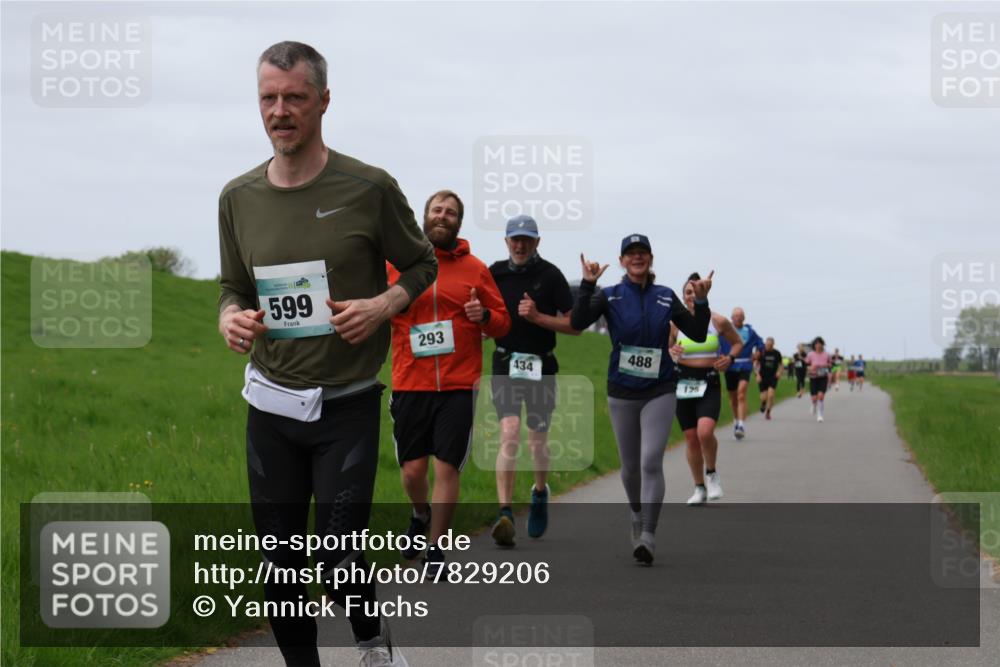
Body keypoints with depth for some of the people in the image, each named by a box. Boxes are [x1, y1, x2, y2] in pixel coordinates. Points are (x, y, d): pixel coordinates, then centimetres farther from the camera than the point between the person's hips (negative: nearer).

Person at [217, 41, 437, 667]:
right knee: (281, 565, 7)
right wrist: (231, 316, -7)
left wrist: (382, 305, -13)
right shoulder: (239, 197, 4)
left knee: (337, 561, -8)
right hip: (271, 402, 4)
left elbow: (422, 264, 6)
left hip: (347, 404, -3)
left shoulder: (369, 187, -7)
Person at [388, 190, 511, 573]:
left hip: (459, 386, -1)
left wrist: (484, 316, -10)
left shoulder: (475, 269, 6)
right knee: (412, 470, 3)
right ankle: (421, 516, 37)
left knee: (446, 469, -4)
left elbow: (502, 322, 11)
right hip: (410, 384, 1)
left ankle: (436, 549, 10)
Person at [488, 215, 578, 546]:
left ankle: (540, 492, 38)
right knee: (509, 434, -16)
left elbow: (575, 326, -2)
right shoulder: (495, 273, 6)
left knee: (538, 441, 8)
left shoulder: (550, 275, -2)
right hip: (506, 364, 0)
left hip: (541, 366, 0)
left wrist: (538, 317, -14)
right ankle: (505, 514, -21)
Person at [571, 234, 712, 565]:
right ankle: (637, 517, 36)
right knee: (630, 466, 10)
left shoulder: (666, 297, 5)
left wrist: (701, 302, -9)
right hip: (621, 392, 1)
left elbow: (697, 334, 5)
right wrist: (588, 284, -23)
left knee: (651, 462, -14)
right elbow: (577, 323, -15)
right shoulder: (609, 296, 1)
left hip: (659, 391, -1)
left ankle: (647, 537, -16)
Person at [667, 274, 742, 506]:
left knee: (705, 431, -24)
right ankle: (700, 489, 21)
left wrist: (730, 358, -6)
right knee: (691, 438, 5)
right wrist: (671, 353, -11)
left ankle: (712, 473, 4)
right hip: (683, 382, 2)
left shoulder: (718, 321, -2)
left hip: (709, 383, -2)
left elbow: (738, 343, 14)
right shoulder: (675, 323, 0)